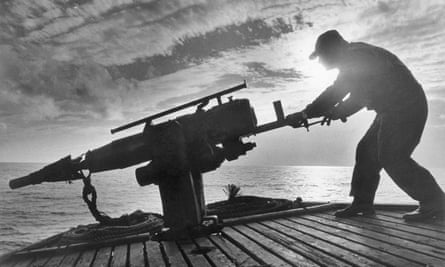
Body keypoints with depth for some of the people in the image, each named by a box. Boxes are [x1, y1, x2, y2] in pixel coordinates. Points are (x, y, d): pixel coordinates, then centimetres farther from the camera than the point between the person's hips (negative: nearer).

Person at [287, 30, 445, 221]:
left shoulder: (356, 57, -17)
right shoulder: (357, 58, 16)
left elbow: (335, 93, -23)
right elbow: (358, 95, 19)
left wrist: (304, 114, -19)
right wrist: (338, 111, 3)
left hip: (407, 108, -11)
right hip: (392, 111, 11)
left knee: (393, 157, -15)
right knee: (367, 151, 7)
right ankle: (362, 203, 10)